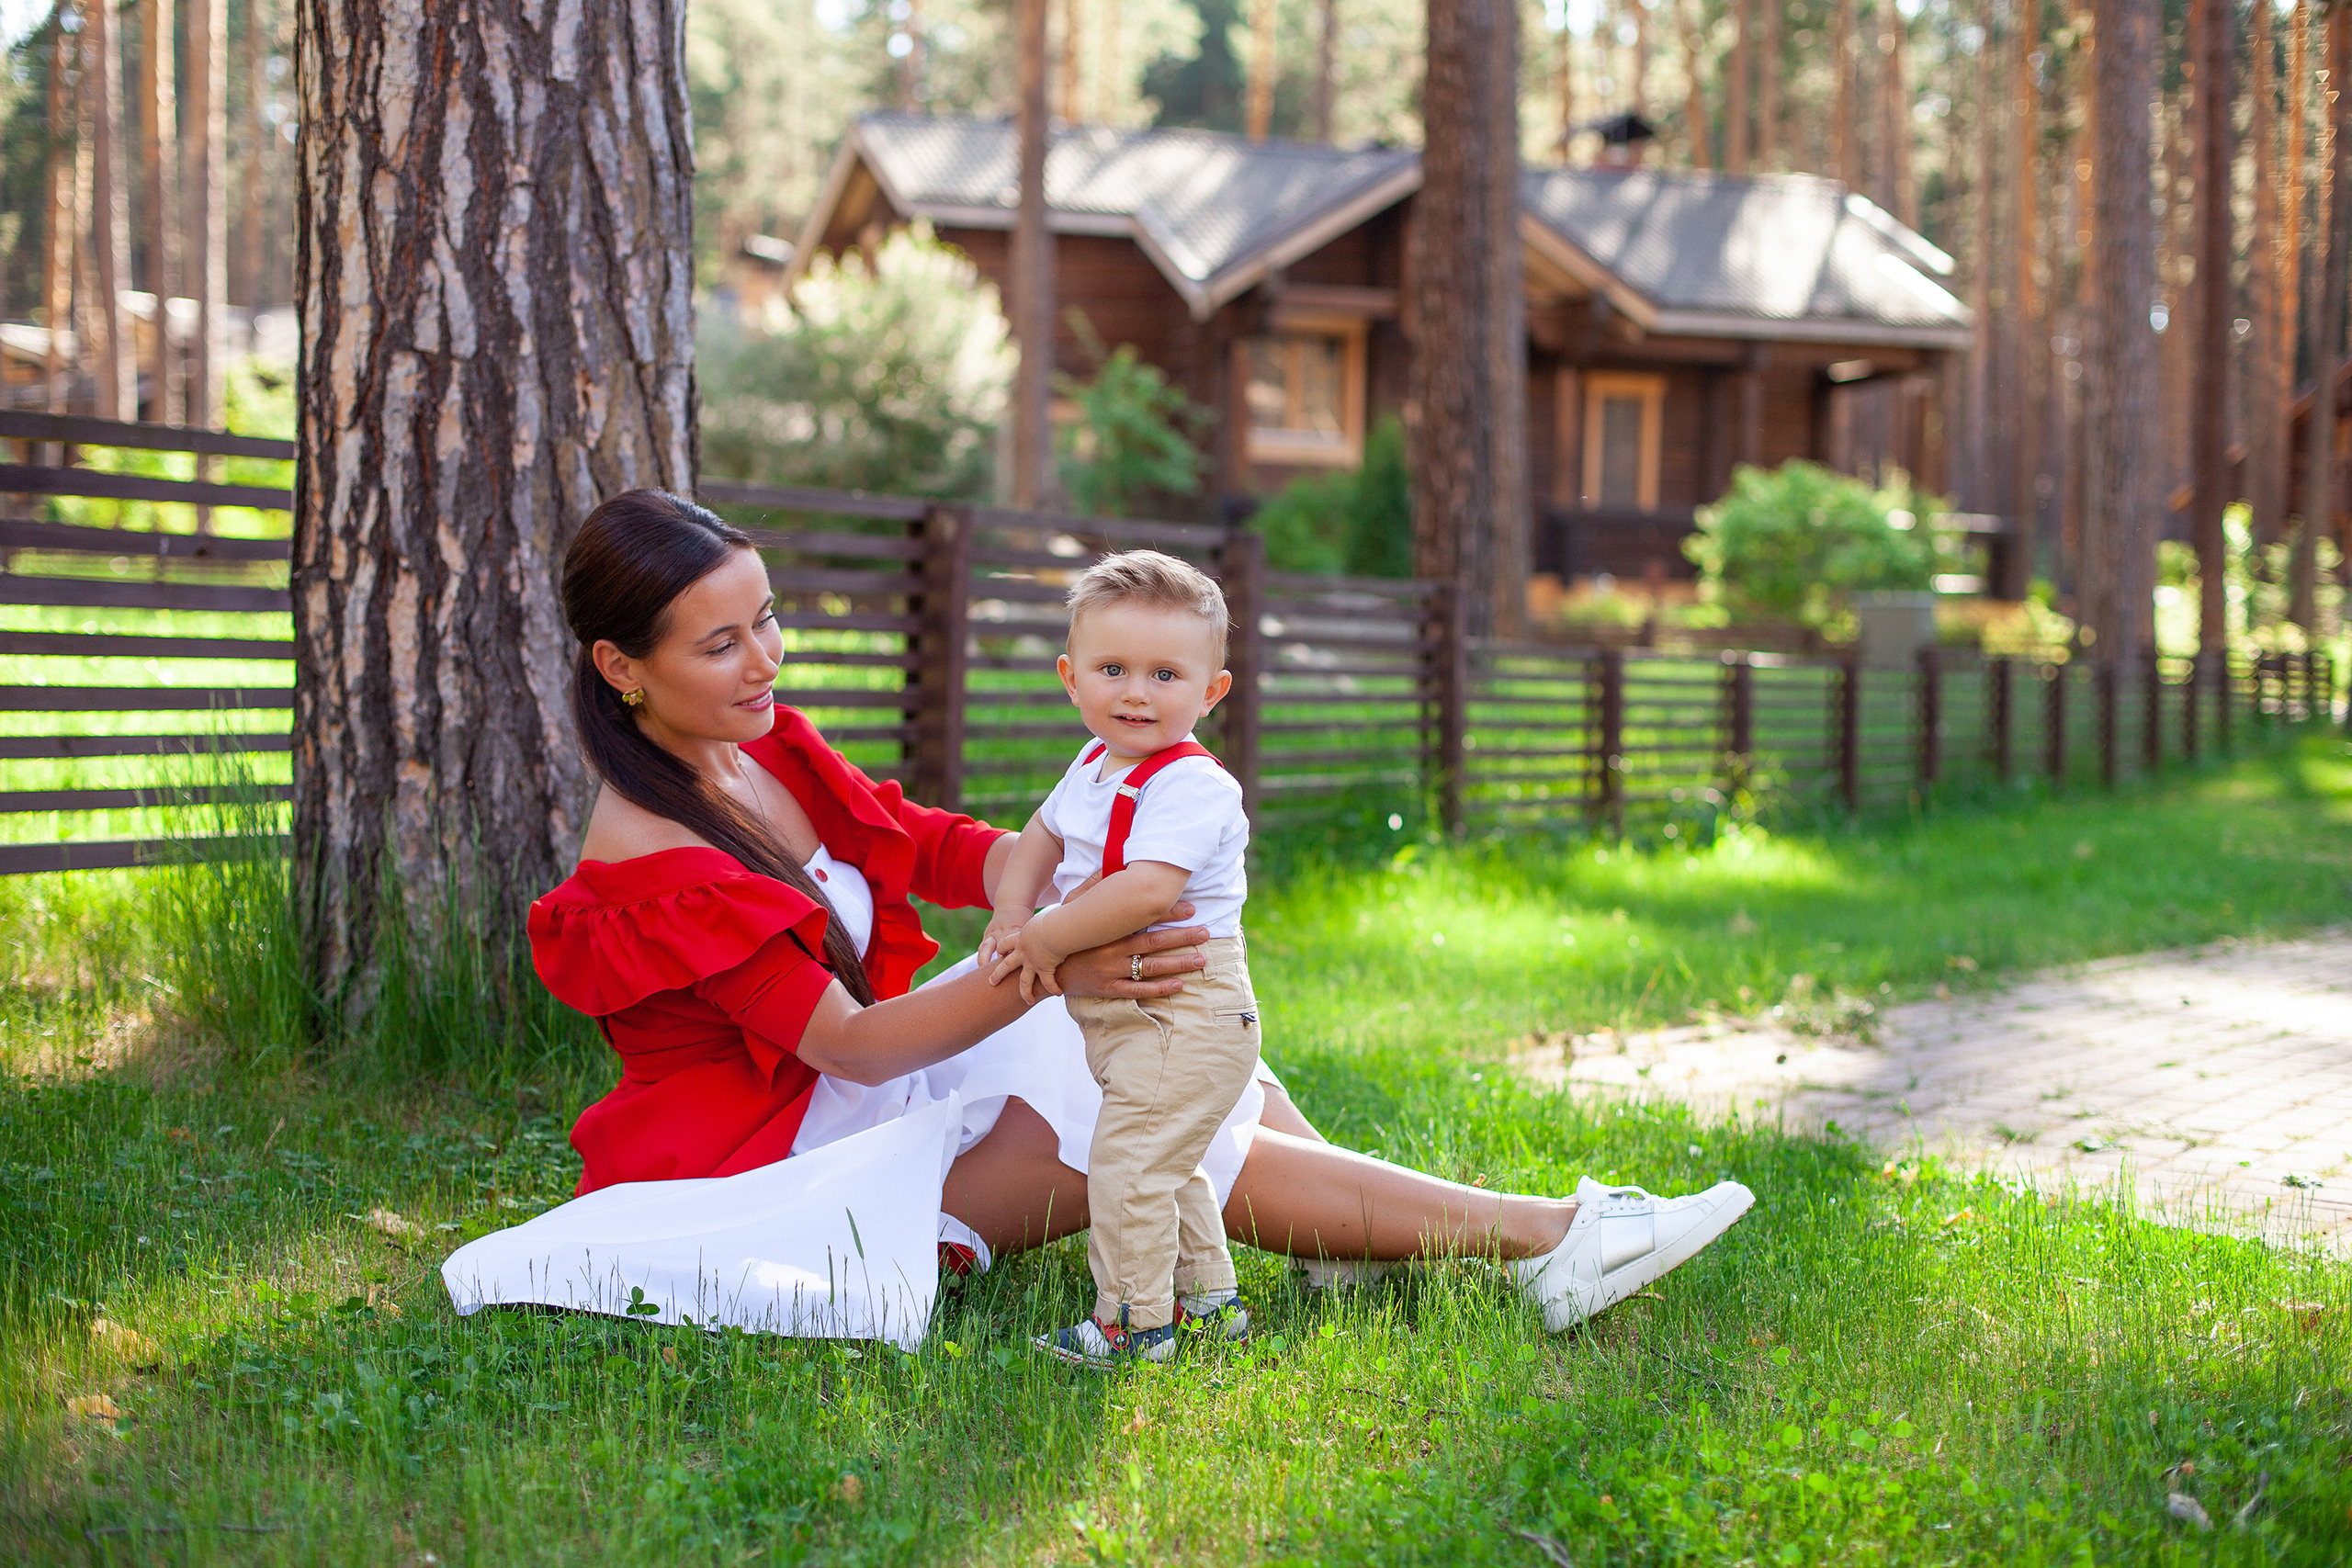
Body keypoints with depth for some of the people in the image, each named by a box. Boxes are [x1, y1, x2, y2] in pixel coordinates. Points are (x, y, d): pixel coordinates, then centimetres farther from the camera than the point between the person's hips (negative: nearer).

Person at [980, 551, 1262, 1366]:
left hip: (1185, 1013, -10)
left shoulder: (1193, 787, -22)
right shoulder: (1094, 766, 8)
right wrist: (1012, 913, 1)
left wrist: (1048, 938, -24)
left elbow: (1148, 890, -33)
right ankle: (1209, 1300, 36)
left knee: (1127, 1162, -10)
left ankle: (1132, 1324, 3)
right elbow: (1042, 837, 20)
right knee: (1165, 1167, 22)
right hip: (1120, 1013, 10)